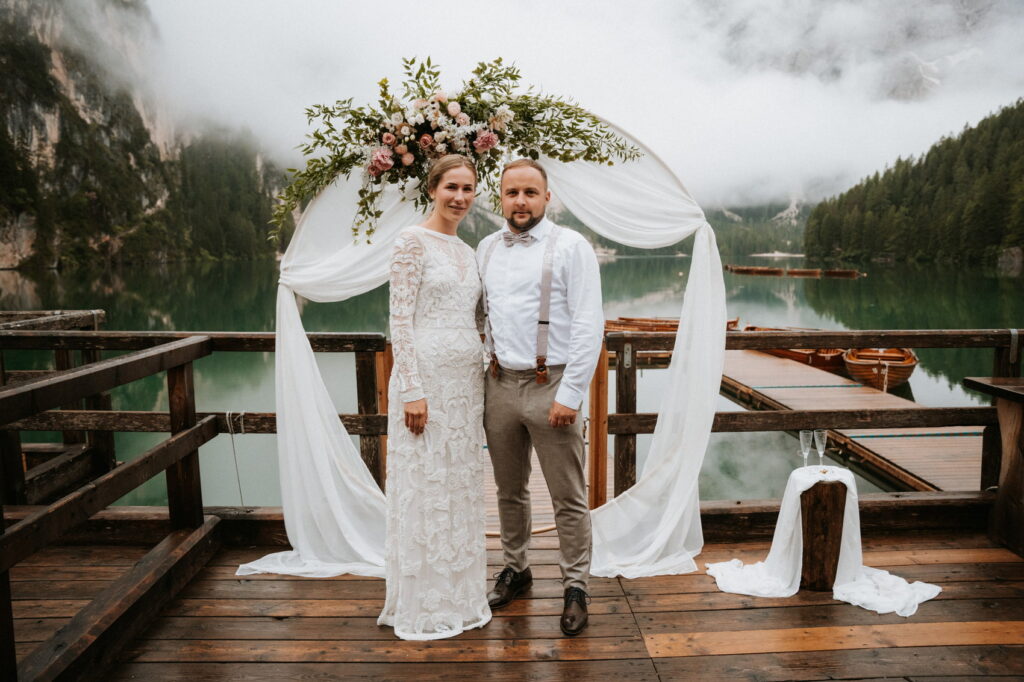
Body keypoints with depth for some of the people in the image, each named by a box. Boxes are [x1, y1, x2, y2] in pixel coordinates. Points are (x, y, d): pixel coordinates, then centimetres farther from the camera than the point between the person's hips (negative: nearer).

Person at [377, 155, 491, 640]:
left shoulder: (467, 251, 15)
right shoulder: (413, 241, -8)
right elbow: (400, 319, -13)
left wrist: (480, 376, 14)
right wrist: (412, 391, -19)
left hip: (466, 380, 8)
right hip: (426, 376, -7)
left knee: (461, 487, 14)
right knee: (425, 488, 2)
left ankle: (459, 597, 29)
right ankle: (422, 608, 19)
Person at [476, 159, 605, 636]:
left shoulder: (570, 247, -6)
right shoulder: (486, 248, 11)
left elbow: (589, 325, -11)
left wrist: (570, 395, -15)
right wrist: (479, 374, 8)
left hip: (550, 385, -5)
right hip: (499, 383, 5)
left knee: (568, 497, 3)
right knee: (509, 490, 17)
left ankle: (576, 586, 18)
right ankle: (515, 568, 35)